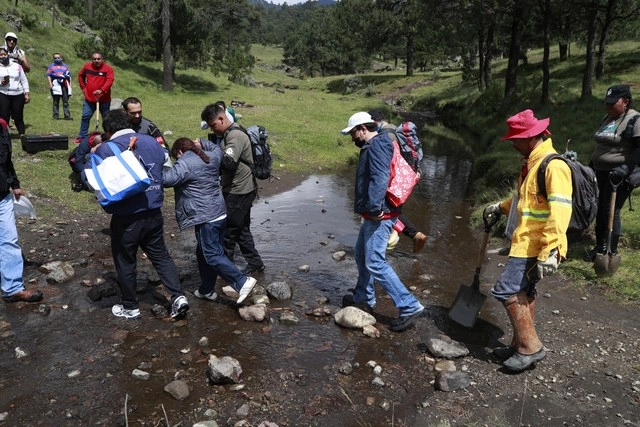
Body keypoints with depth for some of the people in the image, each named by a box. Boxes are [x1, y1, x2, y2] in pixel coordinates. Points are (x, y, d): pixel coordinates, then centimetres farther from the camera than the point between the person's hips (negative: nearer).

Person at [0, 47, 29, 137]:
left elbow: (24, 81, 12)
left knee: (18, 117, 3)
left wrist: (27, 93, 5)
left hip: (18, 95, 1)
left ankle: (22, 135, 7)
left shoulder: (17, 66, 12)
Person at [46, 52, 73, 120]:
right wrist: (50, 84, -5)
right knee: (56, 102, -1)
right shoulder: (51, 66, 14)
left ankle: (67, 116, -1)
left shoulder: (65, 66, 20)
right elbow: (48, 75, 6)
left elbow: (69, 76, 18)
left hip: (65, 85, 2)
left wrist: (70, 84, 7)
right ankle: (56, 115, 1)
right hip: (56, 85, -2)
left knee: (66, 101, 1)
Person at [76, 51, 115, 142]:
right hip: (89, 99, 4)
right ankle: (82, 136, 14)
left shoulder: (108, 68, -10)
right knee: (85, 117, 5)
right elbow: (80, 76, 23)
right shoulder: (87, 66, 5)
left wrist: (102, 90, -37)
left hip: (104, 100, -4)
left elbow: (109, 81, -23)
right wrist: (83, 87, 14)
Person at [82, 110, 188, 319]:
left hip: (126, 218, -4)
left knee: (125, 263, 13)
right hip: (153, 214, 4)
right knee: (161, 255, 17)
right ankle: (178, 296, 8)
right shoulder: (151, 141, 4)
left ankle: (130, 307, 27)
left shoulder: (106, 149, -11)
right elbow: (167, 166, 16)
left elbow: (87, 177, -3)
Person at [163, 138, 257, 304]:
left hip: (206, 218, -9)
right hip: (220, 213, 9)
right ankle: (207, 290, 28)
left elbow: (167, 179, -21)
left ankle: (242, 282, -11)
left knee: (212, 255, -5)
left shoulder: (185, 163, -13)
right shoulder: (211, 157, 11)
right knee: (204, 253, 19)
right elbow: (218, 149, 33)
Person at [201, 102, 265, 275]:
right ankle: (255, 263, 27)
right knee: (241, 229, 17)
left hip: (239, 192, -10)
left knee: (228, 230, 3)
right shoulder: (228, 134, 12)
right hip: (237, 190, 10)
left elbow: (228, 163, -32)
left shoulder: (235, 136, -20)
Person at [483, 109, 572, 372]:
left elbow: (559, 211, -26)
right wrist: (500, 208, 23)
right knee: (523, 292, 15)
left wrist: (550, 252, -29)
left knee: (507, 290, -10)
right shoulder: (531, 163, 13)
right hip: (526, 242, 10)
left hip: (535, 246, -10)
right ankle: (521, 344, 26)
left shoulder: (553, 166, -19)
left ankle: (530, 346, 2)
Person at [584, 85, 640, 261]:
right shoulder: (607, 119, 15)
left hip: (617, 175, -8)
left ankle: (612, 251, 8)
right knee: (600, 210, 11)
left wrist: (626, 168, -29)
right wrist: (591, 166, 23)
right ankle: (600, 246, 24)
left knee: (611, 212, -4)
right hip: (600, 173, 8)